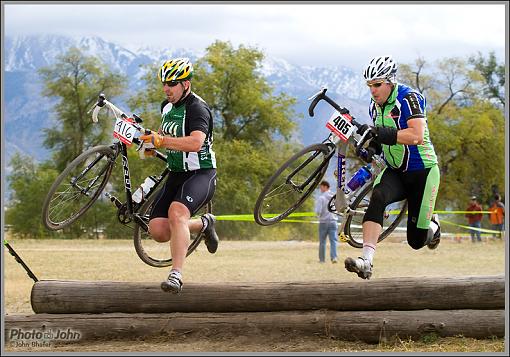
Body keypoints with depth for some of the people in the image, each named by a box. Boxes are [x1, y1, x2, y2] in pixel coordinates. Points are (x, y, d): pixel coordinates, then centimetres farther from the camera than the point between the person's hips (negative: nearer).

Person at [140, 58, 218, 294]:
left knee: (176, 212, -35)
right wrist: (152, 143, 14)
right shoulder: (167, 106, 9)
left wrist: (162, 140, -43)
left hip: (200, 174, -8)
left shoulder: (197, 108, -17)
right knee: (157, 230, -6)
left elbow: (195, 142, -35)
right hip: (176, 175, 8)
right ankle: (203, 224, 21)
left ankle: (176, 275, -36)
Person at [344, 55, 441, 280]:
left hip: (422, 172, -5)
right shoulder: (375, 106, 4)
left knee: (416, 241, -2)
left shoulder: (408, 98, -18)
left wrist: (380, 133, -37)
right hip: (395, 171, 5)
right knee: (377, 198, -30)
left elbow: (416, 136, -31)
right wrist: (373, 147, -5)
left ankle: (432, 225, 37)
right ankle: (366, 262, -40)